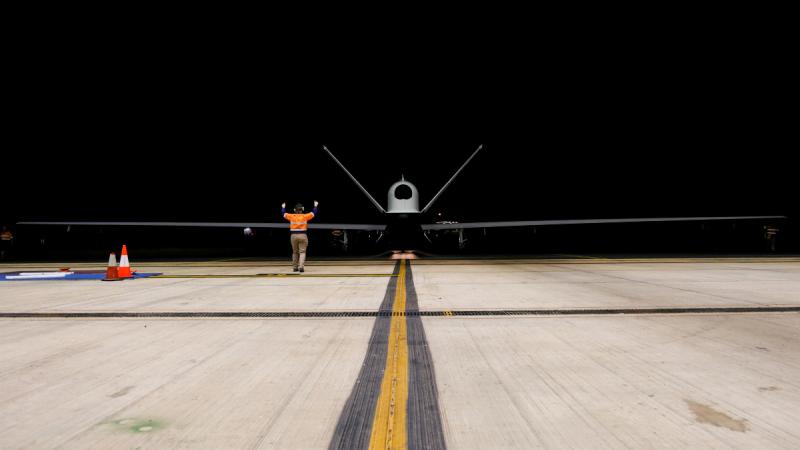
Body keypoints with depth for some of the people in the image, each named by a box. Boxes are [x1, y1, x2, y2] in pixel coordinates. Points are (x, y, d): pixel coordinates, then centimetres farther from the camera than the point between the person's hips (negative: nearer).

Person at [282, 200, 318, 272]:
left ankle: (295, 267, 19)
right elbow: (313, 213, 7)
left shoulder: (291, 216, 2)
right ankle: (301, 266, -18)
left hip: (294, 235, 2)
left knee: (295, 252, 14)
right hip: (303, 235, -2)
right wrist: (315, 205, 22)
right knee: (302, 252, -3)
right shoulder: (305, 216, -2)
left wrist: (283, 207, 34)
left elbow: (283, 213, 16)